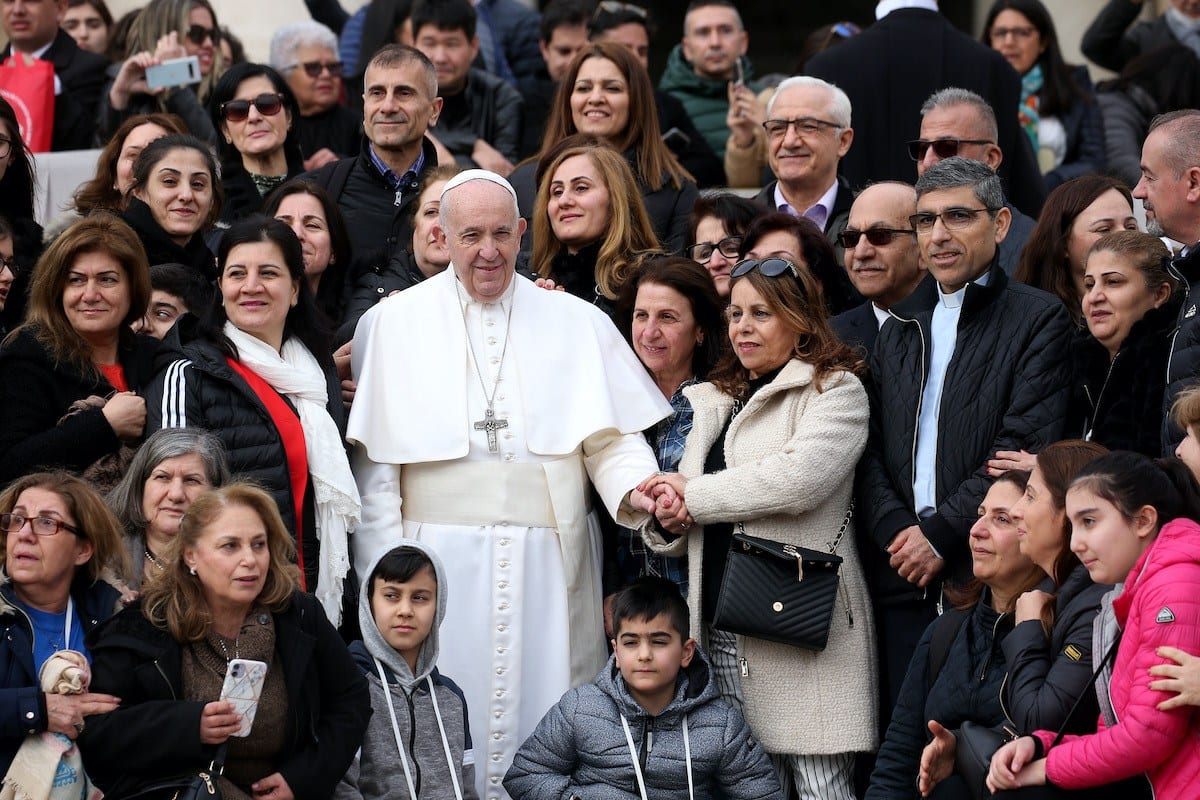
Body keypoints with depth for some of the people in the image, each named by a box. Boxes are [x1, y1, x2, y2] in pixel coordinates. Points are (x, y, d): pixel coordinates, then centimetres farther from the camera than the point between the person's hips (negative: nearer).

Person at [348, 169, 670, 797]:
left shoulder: (577, 323, 10)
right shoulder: (392, 323, 7)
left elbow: (611, 438, 7)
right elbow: (374, 461, 3)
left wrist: (635, 490, -15)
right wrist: (384, 574, -4)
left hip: (549, 562, 1)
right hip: (441, 561, -1)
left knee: (544, 719, 0)